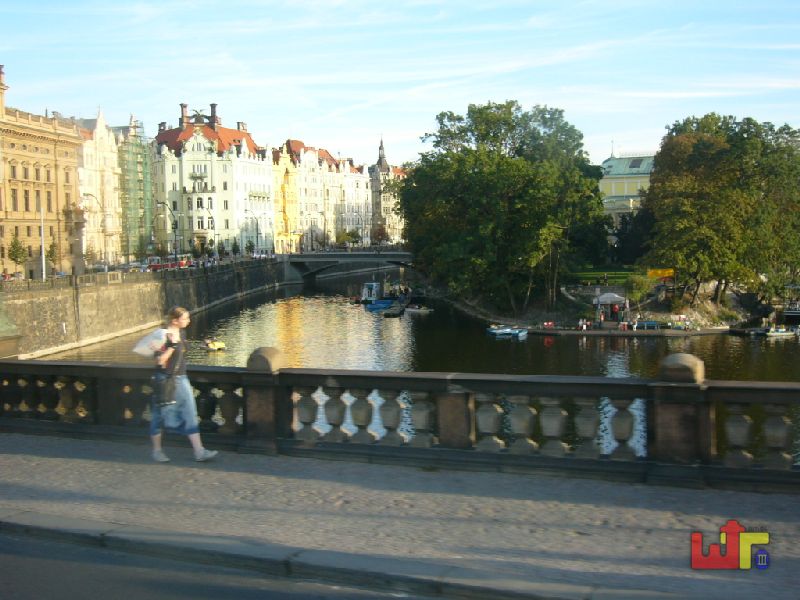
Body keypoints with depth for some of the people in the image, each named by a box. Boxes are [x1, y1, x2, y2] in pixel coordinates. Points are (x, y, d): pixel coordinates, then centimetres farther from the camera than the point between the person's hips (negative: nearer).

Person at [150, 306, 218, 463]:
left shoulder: (182, 333, 6)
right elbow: (160, 361, -24)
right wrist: (172, 345, -30)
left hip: (181, 379, 7)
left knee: (190, 414, 2)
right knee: (159, 415, 8)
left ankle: (199, 452, 1)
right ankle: (157, 451, 23)